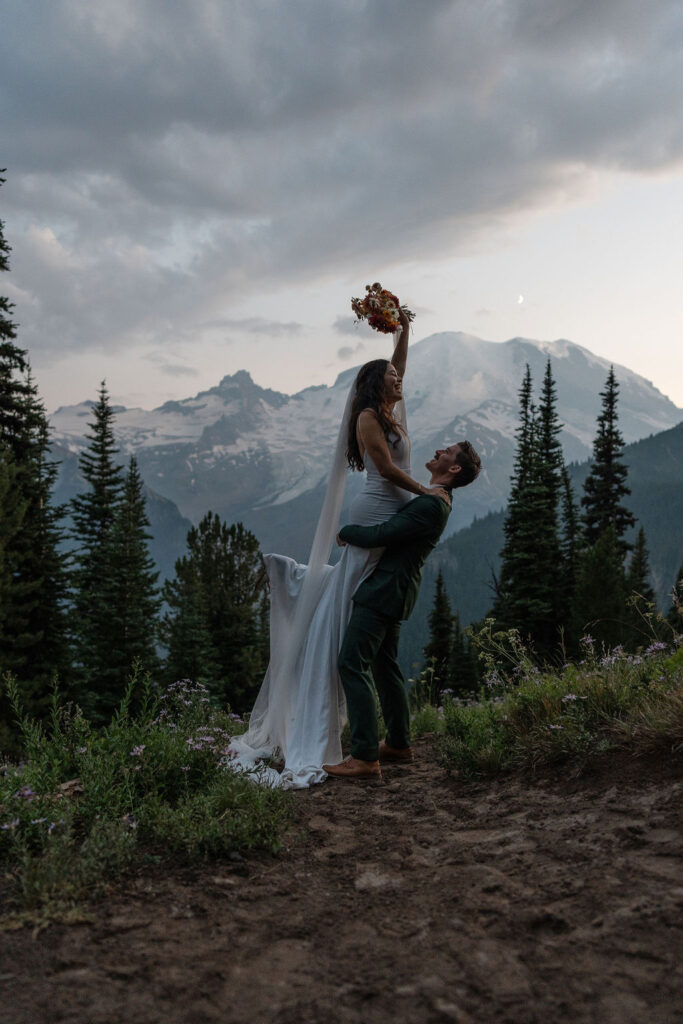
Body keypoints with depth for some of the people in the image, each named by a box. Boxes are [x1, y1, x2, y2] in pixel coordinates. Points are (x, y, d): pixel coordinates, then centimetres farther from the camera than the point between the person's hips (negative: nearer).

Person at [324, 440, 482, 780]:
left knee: (352, 665, -12)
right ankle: (398, 743, 28)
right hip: (390, 591, 11)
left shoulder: (431, 505, -19)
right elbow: (391, 531, 30)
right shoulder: (434, 500, 15)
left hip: (383, 592, -10)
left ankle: (365, 758, -13)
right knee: (384, 666, 18)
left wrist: (345, 532, -5)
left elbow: (378, 536, -22)